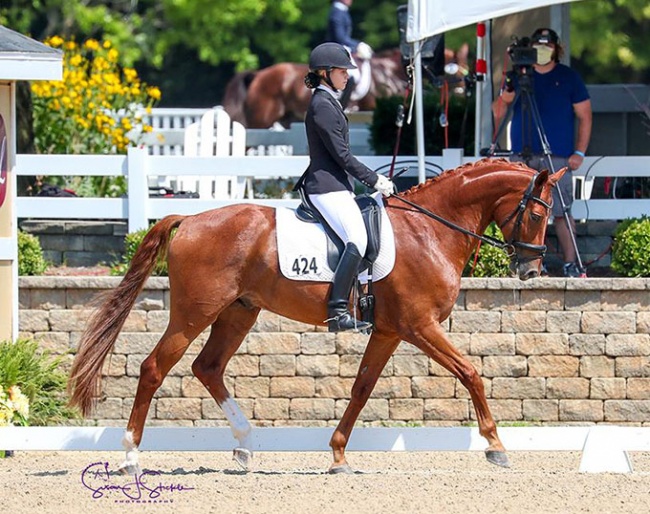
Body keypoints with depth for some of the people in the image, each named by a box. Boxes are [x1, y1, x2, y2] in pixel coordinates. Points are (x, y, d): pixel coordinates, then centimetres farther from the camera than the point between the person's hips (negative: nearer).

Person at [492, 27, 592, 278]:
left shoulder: (569, 78, 5)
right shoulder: (518, 76, 11)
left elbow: (585, 117, 5)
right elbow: (501, 104, 16)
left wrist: (579, 153, -2)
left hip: (558, 157, -3)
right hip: (523, 156, 3)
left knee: (561, 212, -7)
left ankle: (570, 264, -4)